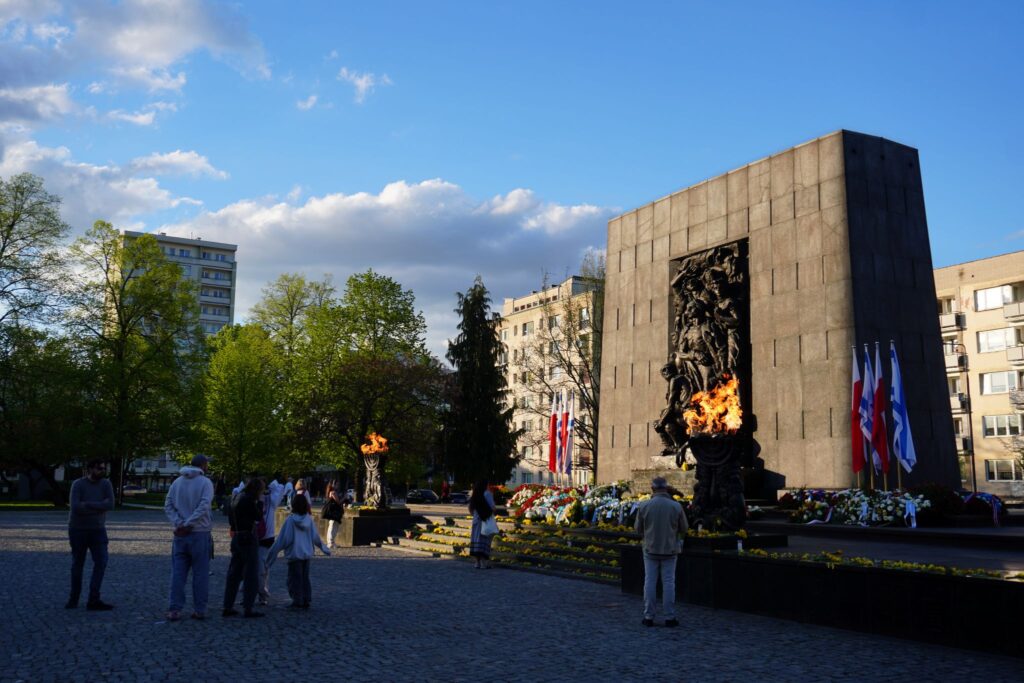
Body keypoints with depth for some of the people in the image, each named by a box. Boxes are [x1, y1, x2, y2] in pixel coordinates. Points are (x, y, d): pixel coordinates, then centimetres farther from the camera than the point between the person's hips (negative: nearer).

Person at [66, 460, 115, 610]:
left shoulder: (105, 483, -3)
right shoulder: (78, 484, -11)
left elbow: (110, 504, -16)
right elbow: (76, 507, -23)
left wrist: (88, 505, -20)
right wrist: (99, 507, -17)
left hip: (98, 530, 2)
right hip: (78, 529, -2)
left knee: (101, 562, -11)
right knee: (78, 564, 9)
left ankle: (93, 600, -9)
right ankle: (73, 599, 24)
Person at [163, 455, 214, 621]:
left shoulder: (177, 482, 8)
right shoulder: (205, 483, -6)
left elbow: (168, 506, 0)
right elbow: (203, 506, -19)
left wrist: (179, 523, -8)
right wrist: (188, 524, -16)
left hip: (180, 534, 4)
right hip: (200, 533, -4)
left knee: (178, 573, 7)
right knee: (200, 573, 4)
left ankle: (174, 610, 5)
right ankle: (199, 610, 7)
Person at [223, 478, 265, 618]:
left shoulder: (237, 498, 12)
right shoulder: (249, 500, -16)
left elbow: (231, 518, 18)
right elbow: (258, 517, -10)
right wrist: (258, 504, 0)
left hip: (237, 537, 9)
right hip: (249, 539, -9)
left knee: (234, 573, 12)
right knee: (251, 574, -2)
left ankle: (228, 606, 15)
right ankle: (248, 608, 0)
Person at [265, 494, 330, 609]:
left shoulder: (290, 520, -13)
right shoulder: (309, 519, -2)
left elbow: (282, 539, -12)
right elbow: (316, 537, 7)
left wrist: (272, 553, -3)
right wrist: (325, 549, 23)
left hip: (294, 554, -4)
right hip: (307, 554, 4)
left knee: (295, 579, 6)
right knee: (305, 579, 15)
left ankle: (298, 602, 6)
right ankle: (306, 601, 17)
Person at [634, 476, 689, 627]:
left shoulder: (644, 506, -9)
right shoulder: (676, 506, -10)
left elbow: (638, 529, 0)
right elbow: (684, 528, 0)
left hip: (650, 549, 0)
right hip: (670, 550, 0)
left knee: (650, 582, 8)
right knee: (668, 583, 7)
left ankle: (648, 616, 11)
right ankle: (669, 617, 10)